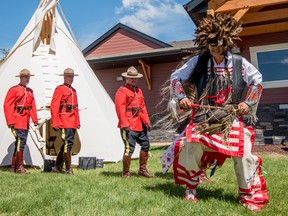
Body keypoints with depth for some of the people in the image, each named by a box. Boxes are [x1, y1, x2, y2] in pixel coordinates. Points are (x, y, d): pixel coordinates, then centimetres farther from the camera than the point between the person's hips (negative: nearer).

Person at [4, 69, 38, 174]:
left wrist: (35, 119, 8)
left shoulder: (30, 91, 16)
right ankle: (19, 167, -9)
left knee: (20, 142, 11)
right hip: (17, 120, -7)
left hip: (26, 121, 7)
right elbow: (7, 106, -8)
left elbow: (32, 106, 17)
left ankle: (13, 166, 21)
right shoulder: (13, 90, -4)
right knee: (21, 140, -15)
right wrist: (10, 121, -15)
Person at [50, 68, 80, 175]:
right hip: (64, 122, -8)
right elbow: (54, 106, -11)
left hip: (72, 123, 8)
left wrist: (77, 122, 17)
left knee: (66, 144, 12)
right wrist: (55, 123, -16)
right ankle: (68, 169, -3)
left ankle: (57, 167, 22)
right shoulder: (60, 89, -5)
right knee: (68, 143, -11)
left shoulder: (73, 91, 19)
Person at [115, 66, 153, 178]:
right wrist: (125, 124, -21)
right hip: (129, 126, -8)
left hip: (140, 125, 8)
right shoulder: (122, 91, -6)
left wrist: (147, 121, 10)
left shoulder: (139, 91, 19)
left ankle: (142, 170, 25)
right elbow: (120, 109, -14)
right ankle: (126, 173, 7)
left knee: (145, 145, 12)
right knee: (129, 148, -8)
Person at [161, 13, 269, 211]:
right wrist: (181, 97, -5)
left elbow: (257, 80, 10)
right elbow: (176, 77, 7)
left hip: (231, 117, 0)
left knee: (242, 153, -6)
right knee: (191, 148, -10)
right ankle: (191, 188, 17)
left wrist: (248, 102, -1)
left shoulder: (239, 62, -1)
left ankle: (251, 196, 15)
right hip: (202, 116, 0)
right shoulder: (198, 61, -2)